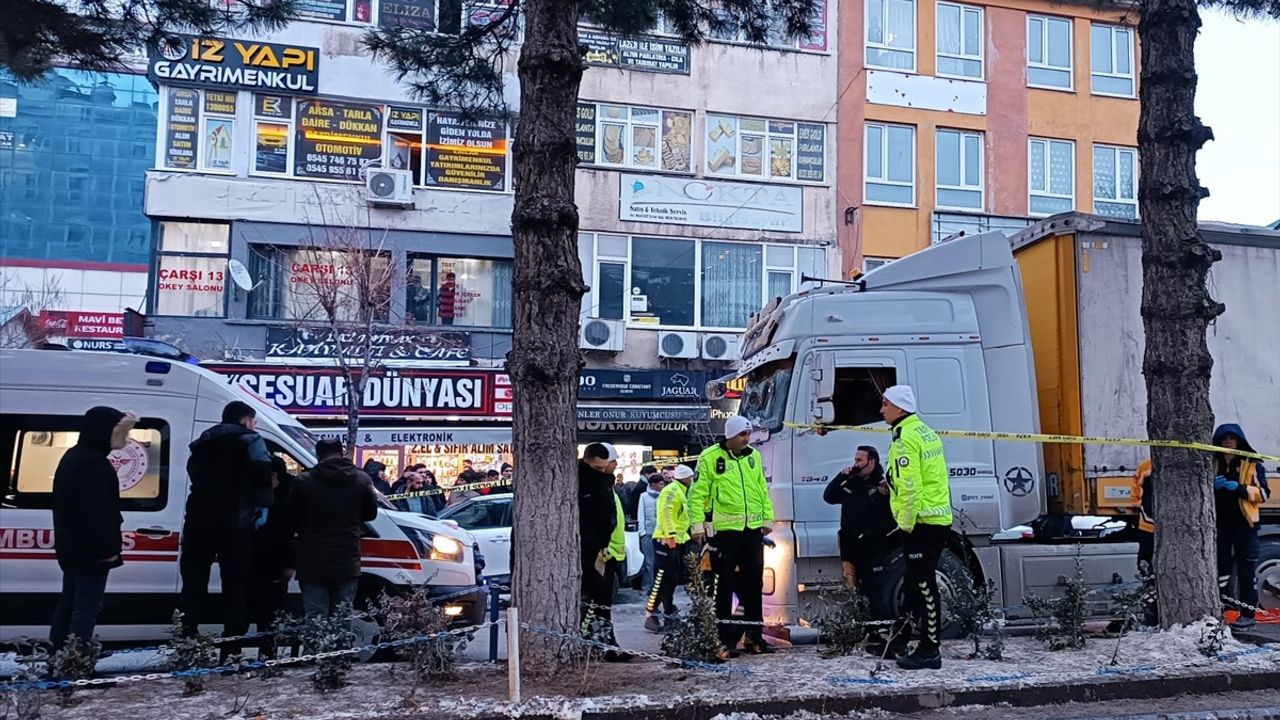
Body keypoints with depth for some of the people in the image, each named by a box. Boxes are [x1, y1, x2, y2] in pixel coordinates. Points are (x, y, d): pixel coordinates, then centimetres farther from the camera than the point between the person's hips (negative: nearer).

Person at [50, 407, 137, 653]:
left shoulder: (74, 456, 14)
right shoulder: (94, 463, -20)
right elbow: (94, 512, -24)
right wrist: (107, 548, -20)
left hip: (72, 546, 10)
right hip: (90, 549, -10)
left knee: (69, 603, 17)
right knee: (87, 607, -7)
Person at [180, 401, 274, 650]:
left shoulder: (202, 443, 24)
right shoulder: (249, 440, 1)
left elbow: (195, 475, 20)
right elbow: (263, 474, -14)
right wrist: (265, 501, -1)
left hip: (198, 522, 6)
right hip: (234, 525, -5)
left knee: (193, 587, 13)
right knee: (236, 589, 0)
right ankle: (230, 651, -2)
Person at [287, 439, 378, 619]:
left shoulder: (303, 481, -5)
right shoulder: (362, 479, -1)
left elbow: (291, 520, 3)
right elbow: (371, 514, 12)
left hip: (313, 563, -1)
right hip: (347, 563, 1)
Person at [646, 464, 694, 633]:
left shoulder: (679, 492, 21)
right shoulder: (672, 490, -11)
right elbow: (666, 513, -23)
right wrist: (670, 535, -28)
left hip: (676, 540, 10)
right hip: (666, 540, -10)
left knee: (672, 579, 14)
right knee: (662, 579, -12)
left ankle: (669, 612, 22)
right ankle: (650, 615, -12)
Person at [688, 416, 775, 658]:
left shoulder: (754, 456, 9)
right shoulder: (710, 457, -6)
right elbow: (697, 493, -6)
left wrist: (768, 517, 13)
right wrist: (697, 525, -11)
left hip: (753, 529, 5)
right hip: (724, 530, -5)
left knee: (754, 584, 12)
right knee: (725, 587, 1)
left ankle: (754, 636, 23)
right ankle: (726, 640, 8)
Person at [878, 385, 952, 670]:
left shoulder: (905, 438, -15)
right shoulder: (926, 431, 16)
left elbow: (910, 486, -21)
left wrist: (907, 523, -16)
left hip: (921, 521, -10)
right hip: (938, 518, 10)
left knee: (923, 585, -5)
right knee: (914, 582, 16)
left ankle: (930, 651, 1)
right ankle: (900, 637, 26)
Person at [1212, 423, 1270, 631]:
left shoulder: (1252, 465, 1)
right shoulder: (1213, 464, 10)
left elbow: (1264, 493, -4)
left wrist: (1240, 488, -19)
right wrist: (1212, 486, -6)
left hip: (1244, 523, -4)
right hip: (1220, 524, 4)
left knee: (1246, 569, -3)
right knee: (1220, 567, 9)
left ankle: (1248, 614, 2)